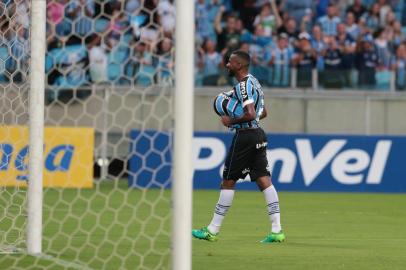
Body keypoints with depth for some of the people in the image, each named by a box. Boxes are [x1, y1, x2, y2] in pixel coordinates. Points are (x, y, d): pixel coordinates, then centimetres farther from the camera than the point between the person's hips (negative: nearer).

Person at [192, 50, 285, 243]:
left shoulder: (243, 86, -15)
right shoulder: (254, 81, 15)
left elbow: (250, 114, -25)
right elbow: (263, 113, 24)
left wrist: (231, 121, -12)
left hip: (245, 136, -9)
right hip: (258, 135, 9)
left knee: (228, 181, -2)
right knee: (263, 180, 4)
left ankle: (212, 231, 4)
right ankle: (277, 231, -2)